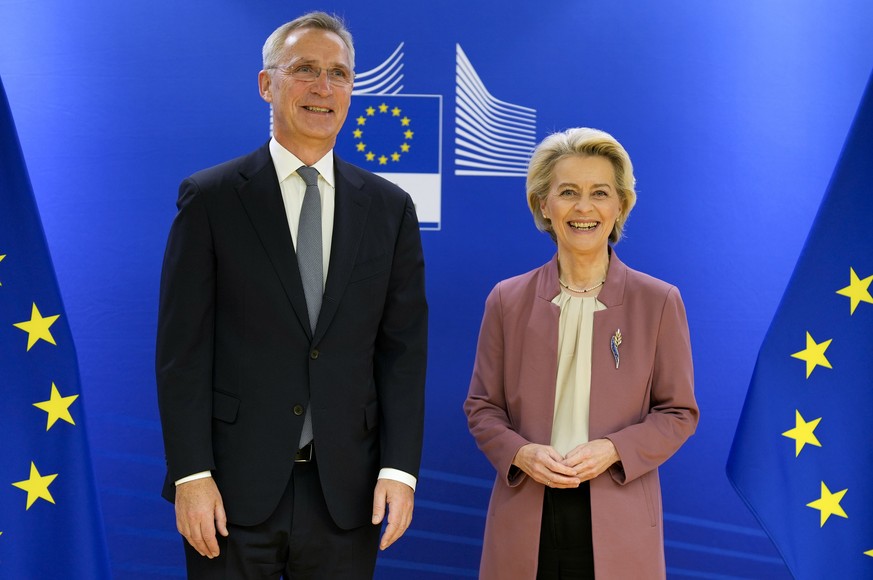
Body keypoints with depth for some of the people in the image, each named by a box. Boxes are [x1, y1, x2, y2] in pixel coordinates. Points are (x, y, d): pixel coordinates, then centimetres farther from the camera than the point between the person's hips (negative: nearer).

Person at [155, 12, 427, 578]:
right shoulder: (210, 198, -1)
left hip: (346, 492, 2)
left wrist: (399, 468, -3)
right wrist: (192, 474, -9)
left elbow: (404, 348, 4)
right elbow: (183, 348, -4)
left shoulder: (390, 208, 6)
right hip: (234, 488, -2)